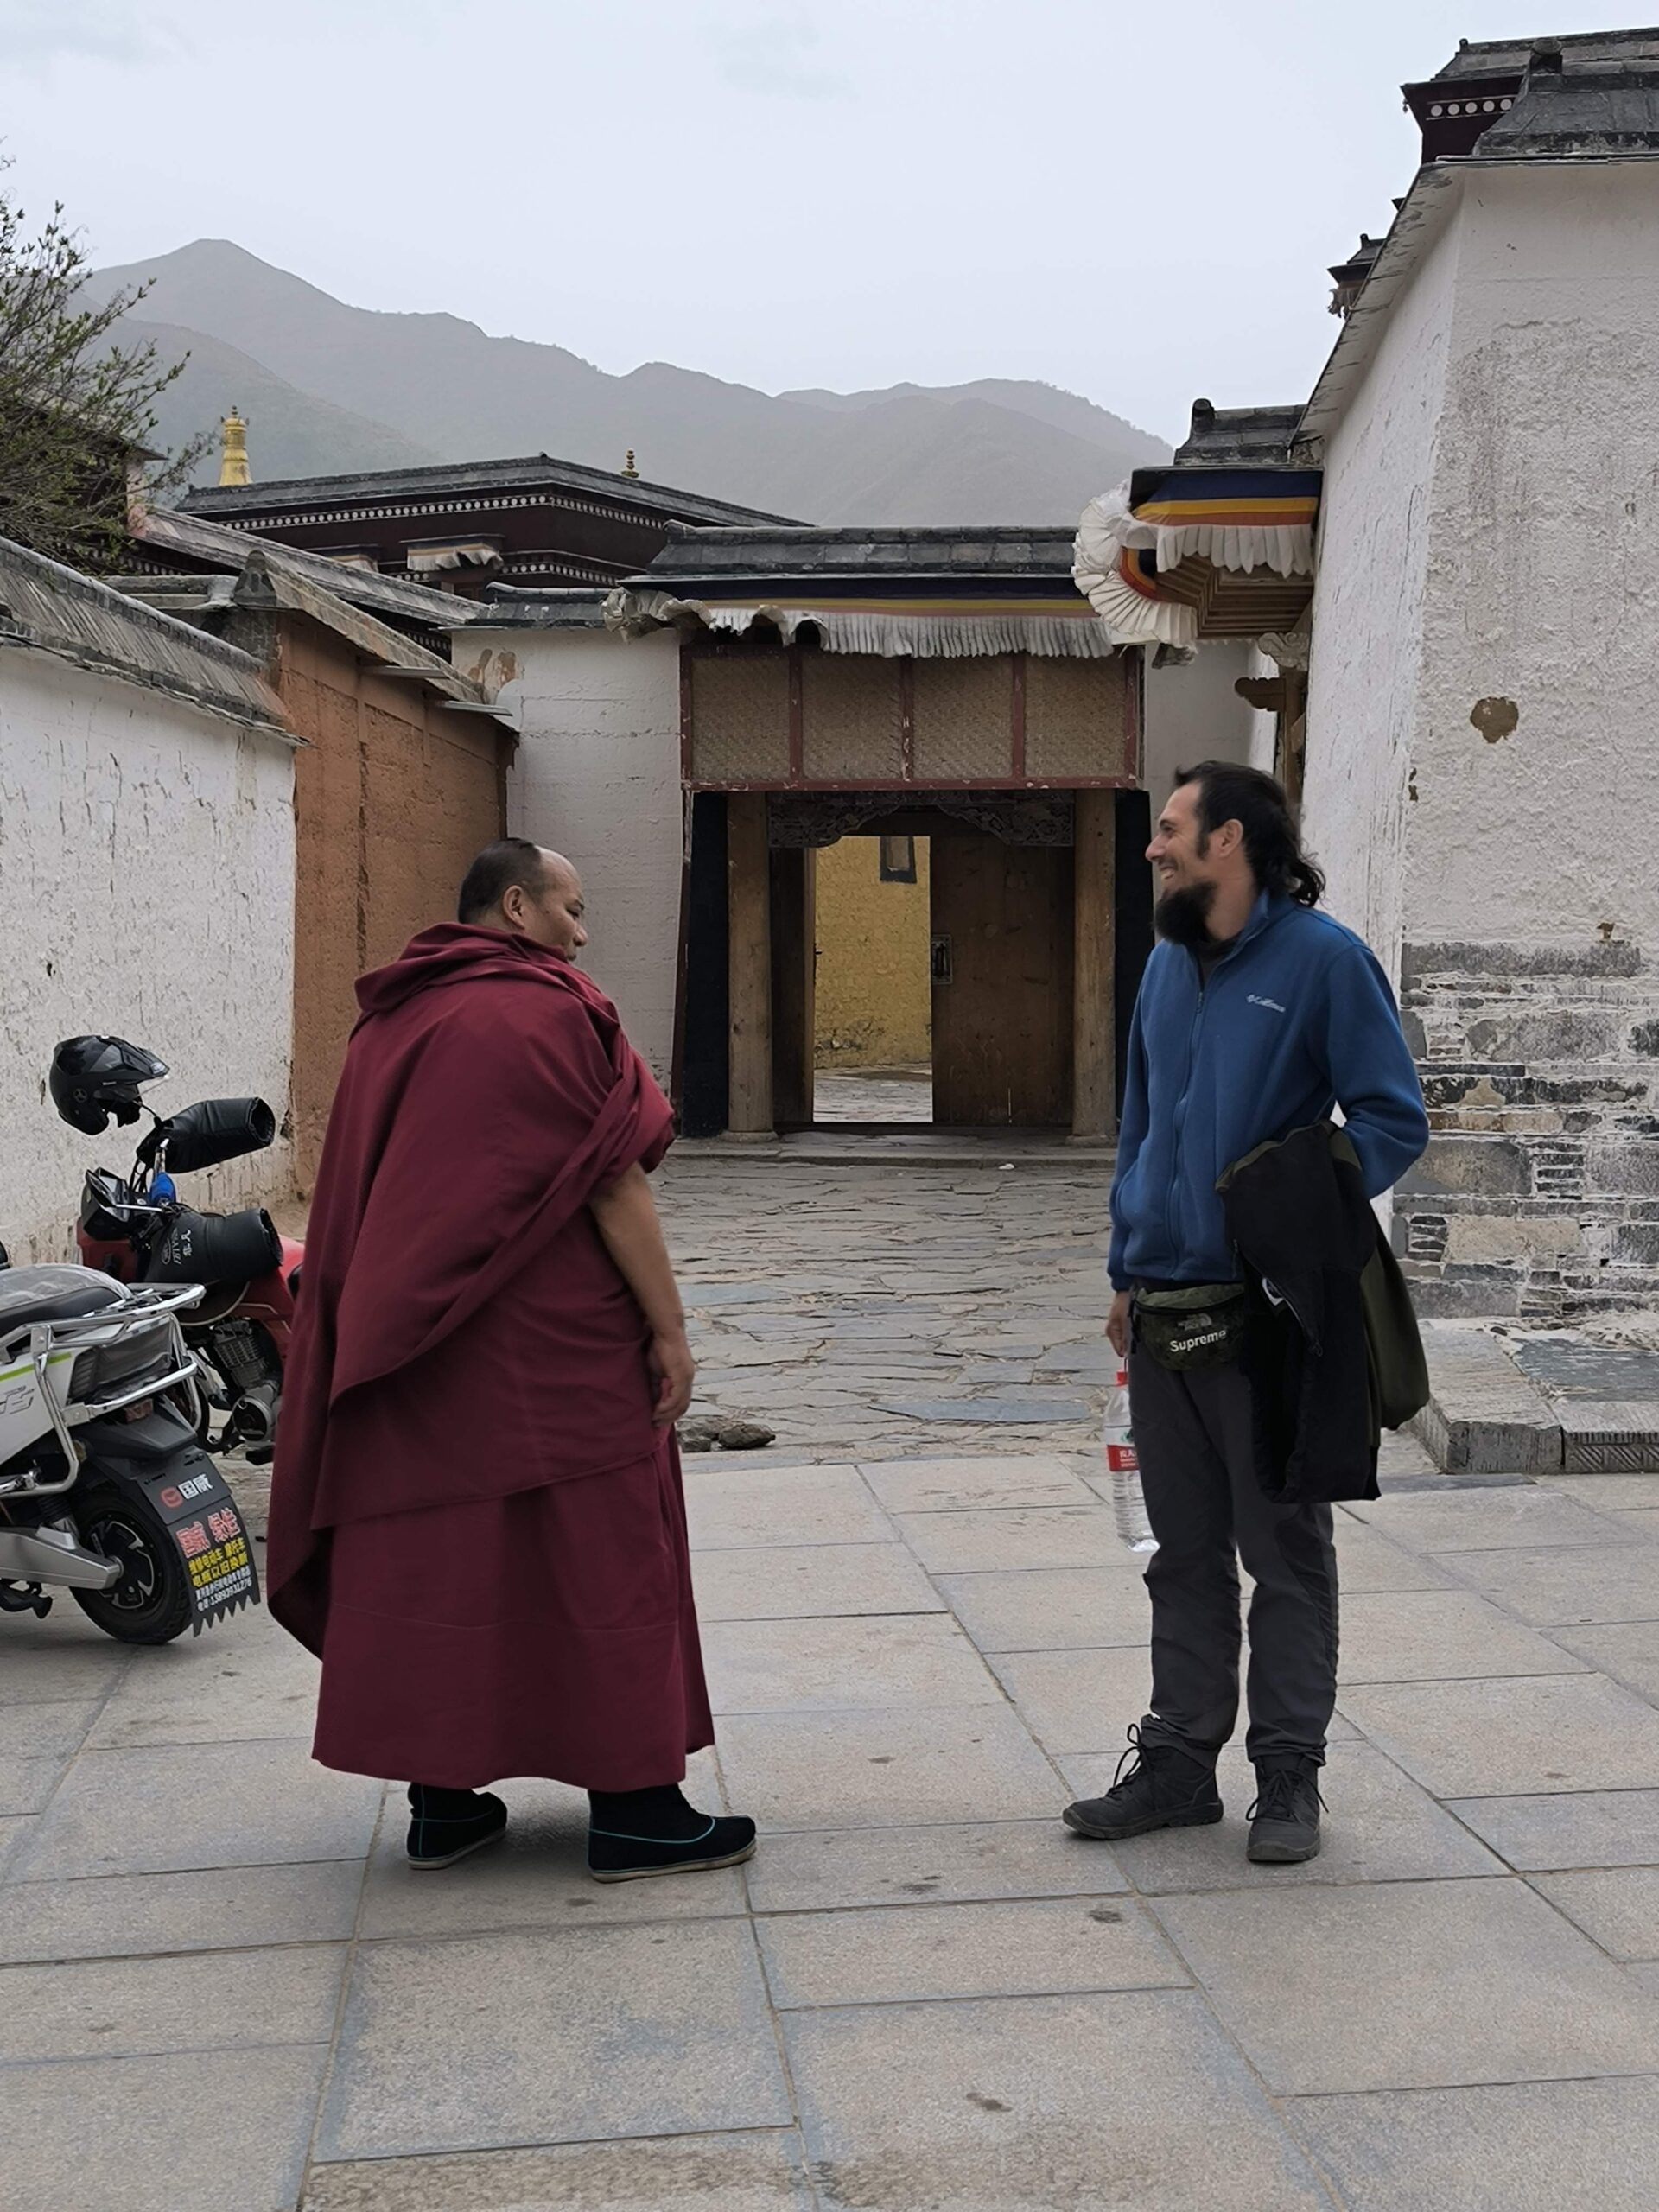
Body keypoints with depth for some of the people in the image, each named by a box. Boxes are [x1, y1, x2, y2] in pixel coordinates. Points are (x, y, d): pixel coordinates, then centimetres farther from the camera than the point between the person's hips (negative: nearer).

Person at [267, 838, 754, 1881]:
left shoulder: (389, 1021, 12)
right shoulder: (552, 1011, -9)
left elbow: (360, 1199, 16)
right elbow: (613, 1184, -14)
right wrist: (668, 1329, -10)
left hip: (411, 1352, 7)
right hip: (553, 1349, -7)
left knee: (435, 1554, 10)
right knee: (595, 1557, 1)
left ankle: (442, 1800, 16)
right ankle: (633, 1806, 6)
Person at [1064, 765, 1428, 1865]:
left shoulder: (1323, 960, -9)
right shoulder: (1168, 966, 11)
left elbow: (1394, 1119, -10)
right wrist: (1128, 1272, 15)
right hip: (1165, 1318, 6)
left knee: (1286, 1556, 6)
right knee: (1185, 1556, 14)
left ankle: (1290, 1776, 17)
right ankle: (1179, 1763, 24)